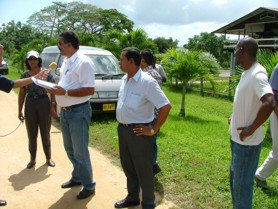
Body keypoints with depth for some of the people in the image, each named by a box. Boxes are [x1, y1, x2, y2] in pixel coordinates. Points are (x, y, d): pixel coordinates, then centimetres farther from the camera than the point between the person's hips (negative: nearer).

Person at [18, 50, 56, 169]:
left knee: (45, 133, 7)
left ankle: (48, 158, 22)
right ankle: (32, 159, 22)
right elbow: (22, 94, 6)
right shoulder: (25, 75, 3)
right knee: (32, 134, 9)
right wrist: (20, 111, 2)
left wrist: (53, 105, -9)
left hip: (44, 103, -2)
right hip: (30, 105, 2)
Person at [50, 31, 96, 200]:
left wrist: (65, 92, -25)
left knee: (80, 152, 0)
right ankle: (77, 177, 38)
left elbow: (90, 90, -22)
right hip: (65, 111, 9)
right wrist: (56, 89, 3)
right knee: (70, 149, 20)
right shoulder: (66, 62, 12)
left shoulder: (83, 62, -17)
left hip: (78, 111, -9)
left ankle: (89, 185, 16)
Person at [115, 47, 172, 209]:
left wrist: (153, 130, -17)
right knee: (128, 166, 20)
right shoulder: (125, 79, 6)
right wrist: (122, 125, 13)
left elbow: (166, 106, -22)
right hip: (123, 129, 8)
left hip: (139, 131, -8)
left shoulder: (147, 82, -19)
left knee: (143, 170, 6)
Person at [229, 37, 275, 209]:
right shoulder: (246, 73, 8)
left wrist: (251, 129, -27)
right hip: (237, 138, 10)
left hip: (247, 142, -10)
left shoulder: (257, 74, -22)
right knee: (235, 178, 24)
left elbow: (269, 103, -37)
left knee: (242, 185, 3)